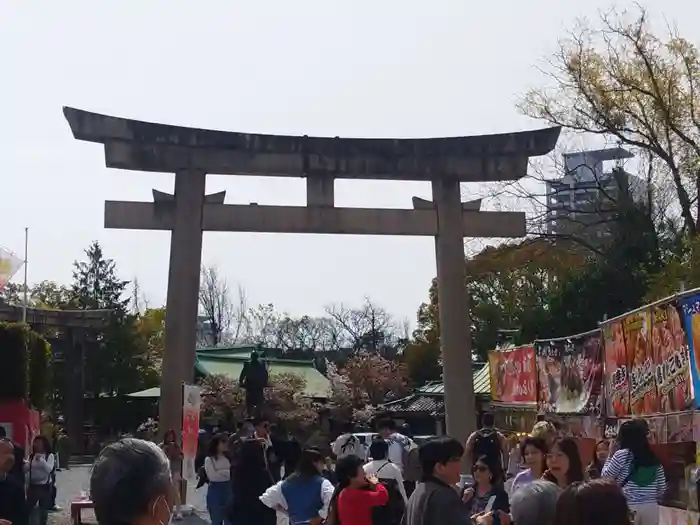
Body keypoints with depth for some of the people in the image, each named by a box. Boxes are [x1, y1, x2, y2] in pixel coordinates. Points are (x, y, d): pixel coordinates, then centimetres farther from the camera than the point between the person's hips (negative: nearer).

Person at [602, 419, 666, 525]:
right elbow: (662, 489, 10)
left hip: (628, 508, -5)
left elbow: (605, 477, 3)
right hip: (651, 508, 5)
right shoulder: (654, 458, 9)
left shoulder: (621, 455, -6)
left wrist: (611, 455, 10)